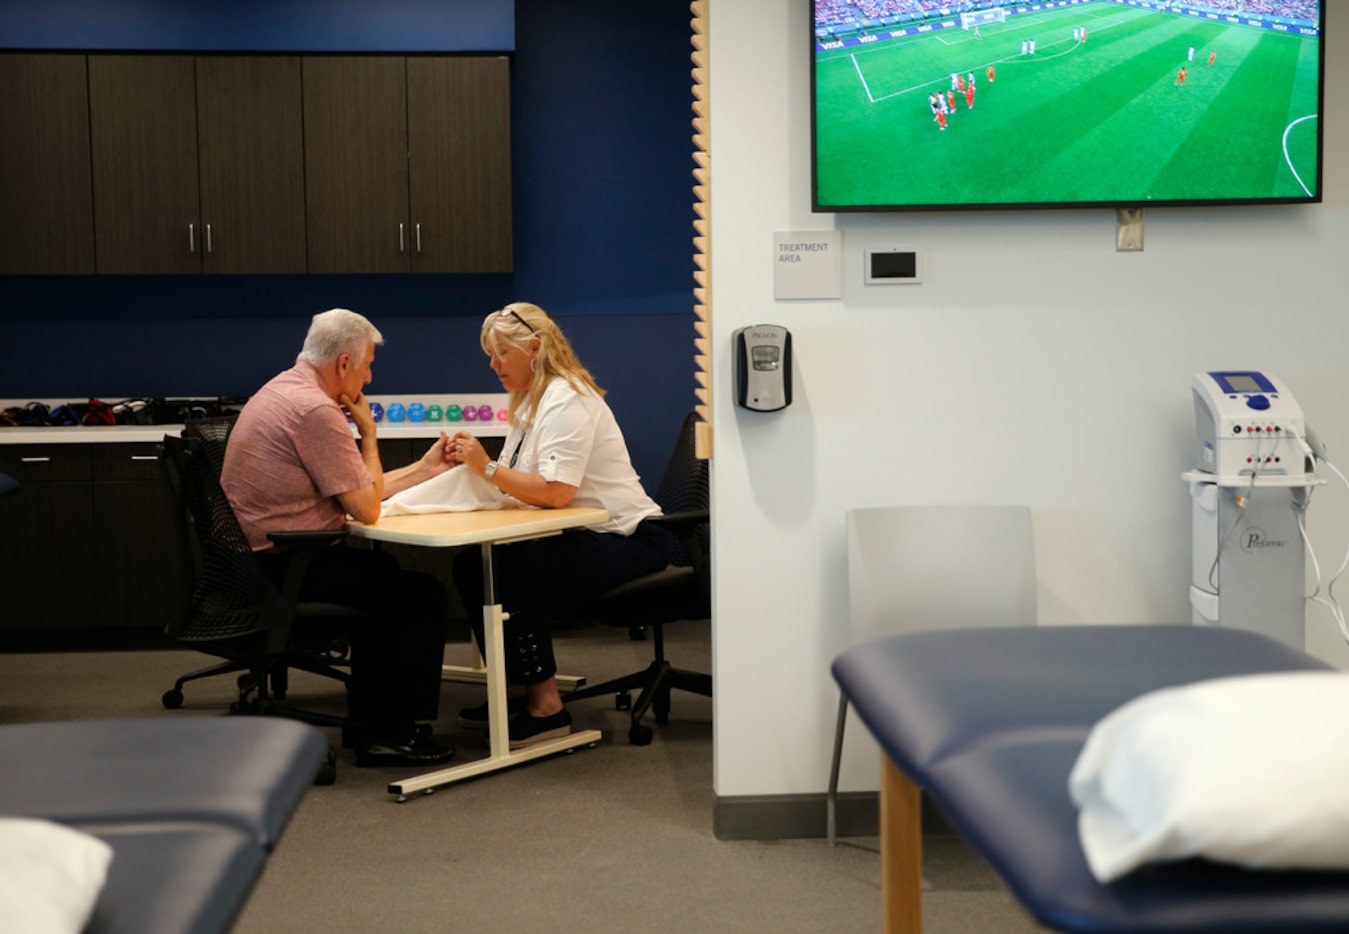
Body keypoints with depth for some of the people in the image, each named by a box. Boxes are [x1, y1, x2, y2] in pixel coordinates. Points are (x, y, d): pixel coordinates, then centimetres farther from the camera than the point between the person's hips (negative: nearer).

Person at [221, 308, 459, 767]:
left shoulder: (286, 390, 13)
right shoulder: (315, 409, -21)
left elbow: (358, 490, 17)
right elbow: (365, 509, -16)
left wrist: (425, 468, 17)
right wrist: (368, 433, -4)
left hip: (258, 559, 11)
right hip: (284, 569, -11)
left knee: (382, 573, 30)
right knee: (424, 596, -3)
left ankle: (365, 720, 32)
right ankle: (389, 734, 3)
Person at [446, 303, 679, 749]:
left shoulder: (567, 401, -17)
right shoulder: (530, 402, 15)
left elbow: (556, 492, -28)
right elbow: (516, 483, 8)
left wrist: (488, 468, -25)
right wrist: (472, 465, -9)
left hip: (628, 540, -10)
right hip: (580, 537, 10)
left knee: (508, 576, -26)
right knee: (470, 566, -4)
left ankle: (546, 707, -14)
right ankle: (515, 690, 6)